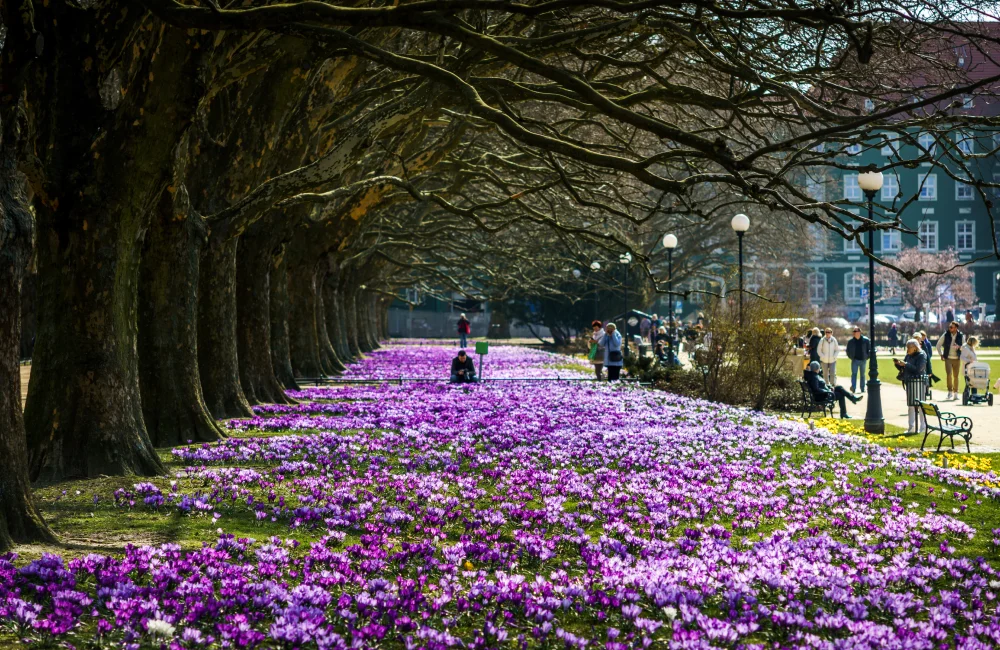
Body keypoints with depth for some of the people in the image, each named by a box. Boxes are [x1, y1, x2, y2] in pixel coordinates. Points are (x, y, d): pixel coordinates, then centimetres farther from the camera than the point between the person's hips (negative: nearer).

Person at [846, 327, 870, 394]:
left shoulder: (865, 340, -4)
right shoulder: (851, 341, -1)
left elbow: (870, 349, 4)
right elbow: (848, 350, 12)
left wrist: (867, 356, -2)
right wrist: (850, 357, 3)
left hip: (863, 360, 1)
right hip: (855, 360, -1)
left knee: (862, 375, 10)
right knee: (854, 373, -14)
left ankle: (862, 389, 18)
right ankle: (853, 387, -22)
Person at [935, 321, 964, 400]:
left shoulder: (961, 336, -1)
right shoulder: (945, 335, -1)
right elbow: (938, 345, 9)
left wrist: (959, 347, -16)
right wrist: (941, 354, 2)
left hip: (957, 359, 1)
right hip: (948, 358, -1)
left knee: (956, 376, 6)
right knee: (949, 374, -15)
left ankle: (955, 393, 16)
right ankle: (950, 392, -8)